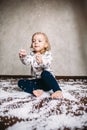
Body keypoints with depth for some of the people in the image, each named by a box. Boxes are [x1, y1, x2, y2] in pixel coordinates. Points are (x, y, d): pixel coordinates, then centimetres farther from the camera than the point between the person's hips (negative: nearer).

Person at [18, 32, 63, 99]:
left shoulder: (48, 54, -6)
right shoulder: (32, 54, 6)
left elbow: (47, 65, -26)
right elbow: (26, 62, -13)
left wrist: (41, 61, -49)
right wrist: (23, 57, -36)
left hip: (48, 81, -4)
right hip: (37, 81, 5)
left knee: (45, 73, -36)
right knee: (20, 82, -12)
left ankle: (58, 90, -32)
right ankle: (38, 90, -27)